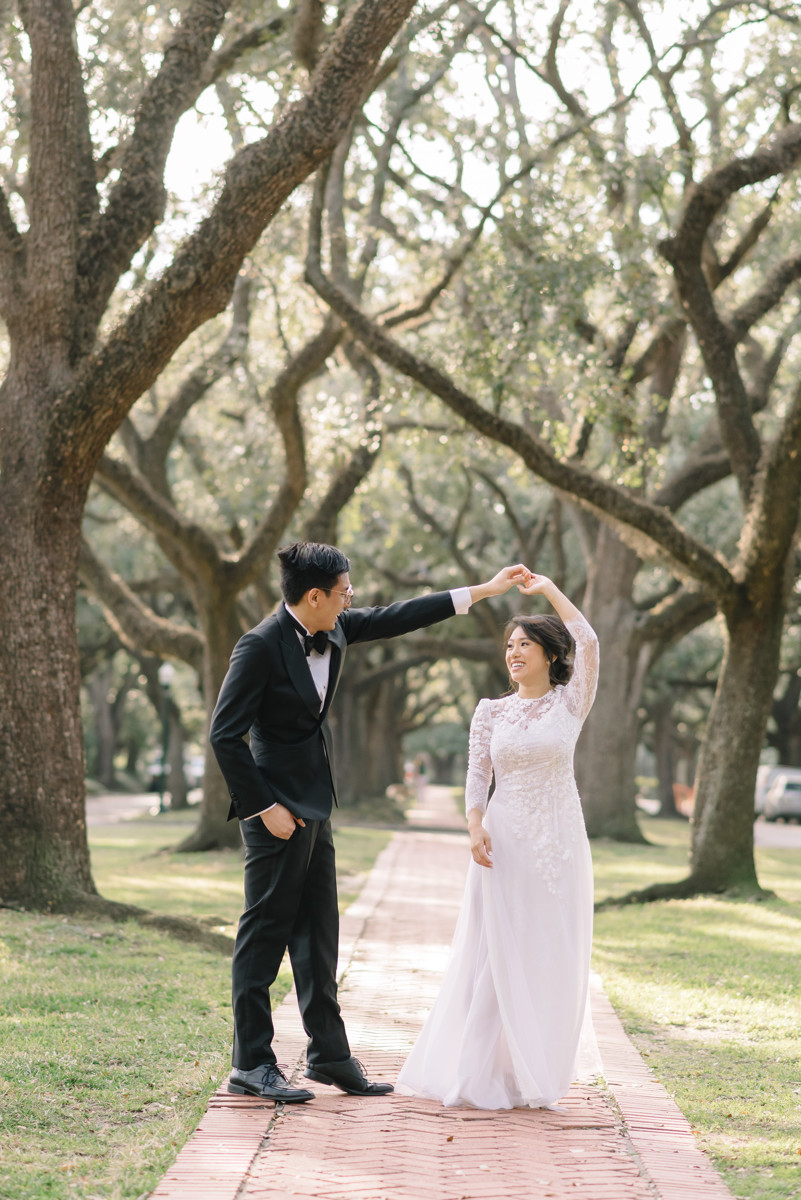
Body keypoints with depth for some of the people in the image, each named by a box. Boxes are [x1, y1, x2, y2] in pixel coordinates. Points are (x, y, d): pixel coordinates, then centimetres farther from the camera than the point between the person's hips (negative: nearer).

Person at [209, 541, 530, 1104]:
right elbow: (225, 734, -18)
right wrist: (265, 808, -18)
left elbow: (395, 618, 17)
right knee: (265, 934, -2)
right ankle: (251, 1065, 5)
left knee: (318, 935, 13)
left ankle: (329, 1053, 20)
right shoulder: (261, 646, -18)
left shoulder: (333, 631, 5)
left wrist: (483, 591, 18)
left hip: (315, 805, 9)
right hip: (278, 808, -9)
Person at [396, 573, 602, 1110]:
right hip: (505, 839, 1)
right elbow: (477, 774, 3)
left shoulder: (570, 704, 2)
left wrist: (548, 588, -2)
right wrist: (476, 827, -14)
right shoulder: (491, 712, 8)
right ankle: (488, 1072, 4)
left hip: (559, 841, -1)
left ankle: (539, 1071, 12)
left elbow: (587, 640, -11)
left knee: (553, 955, 2)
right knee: (499, 951, -1)